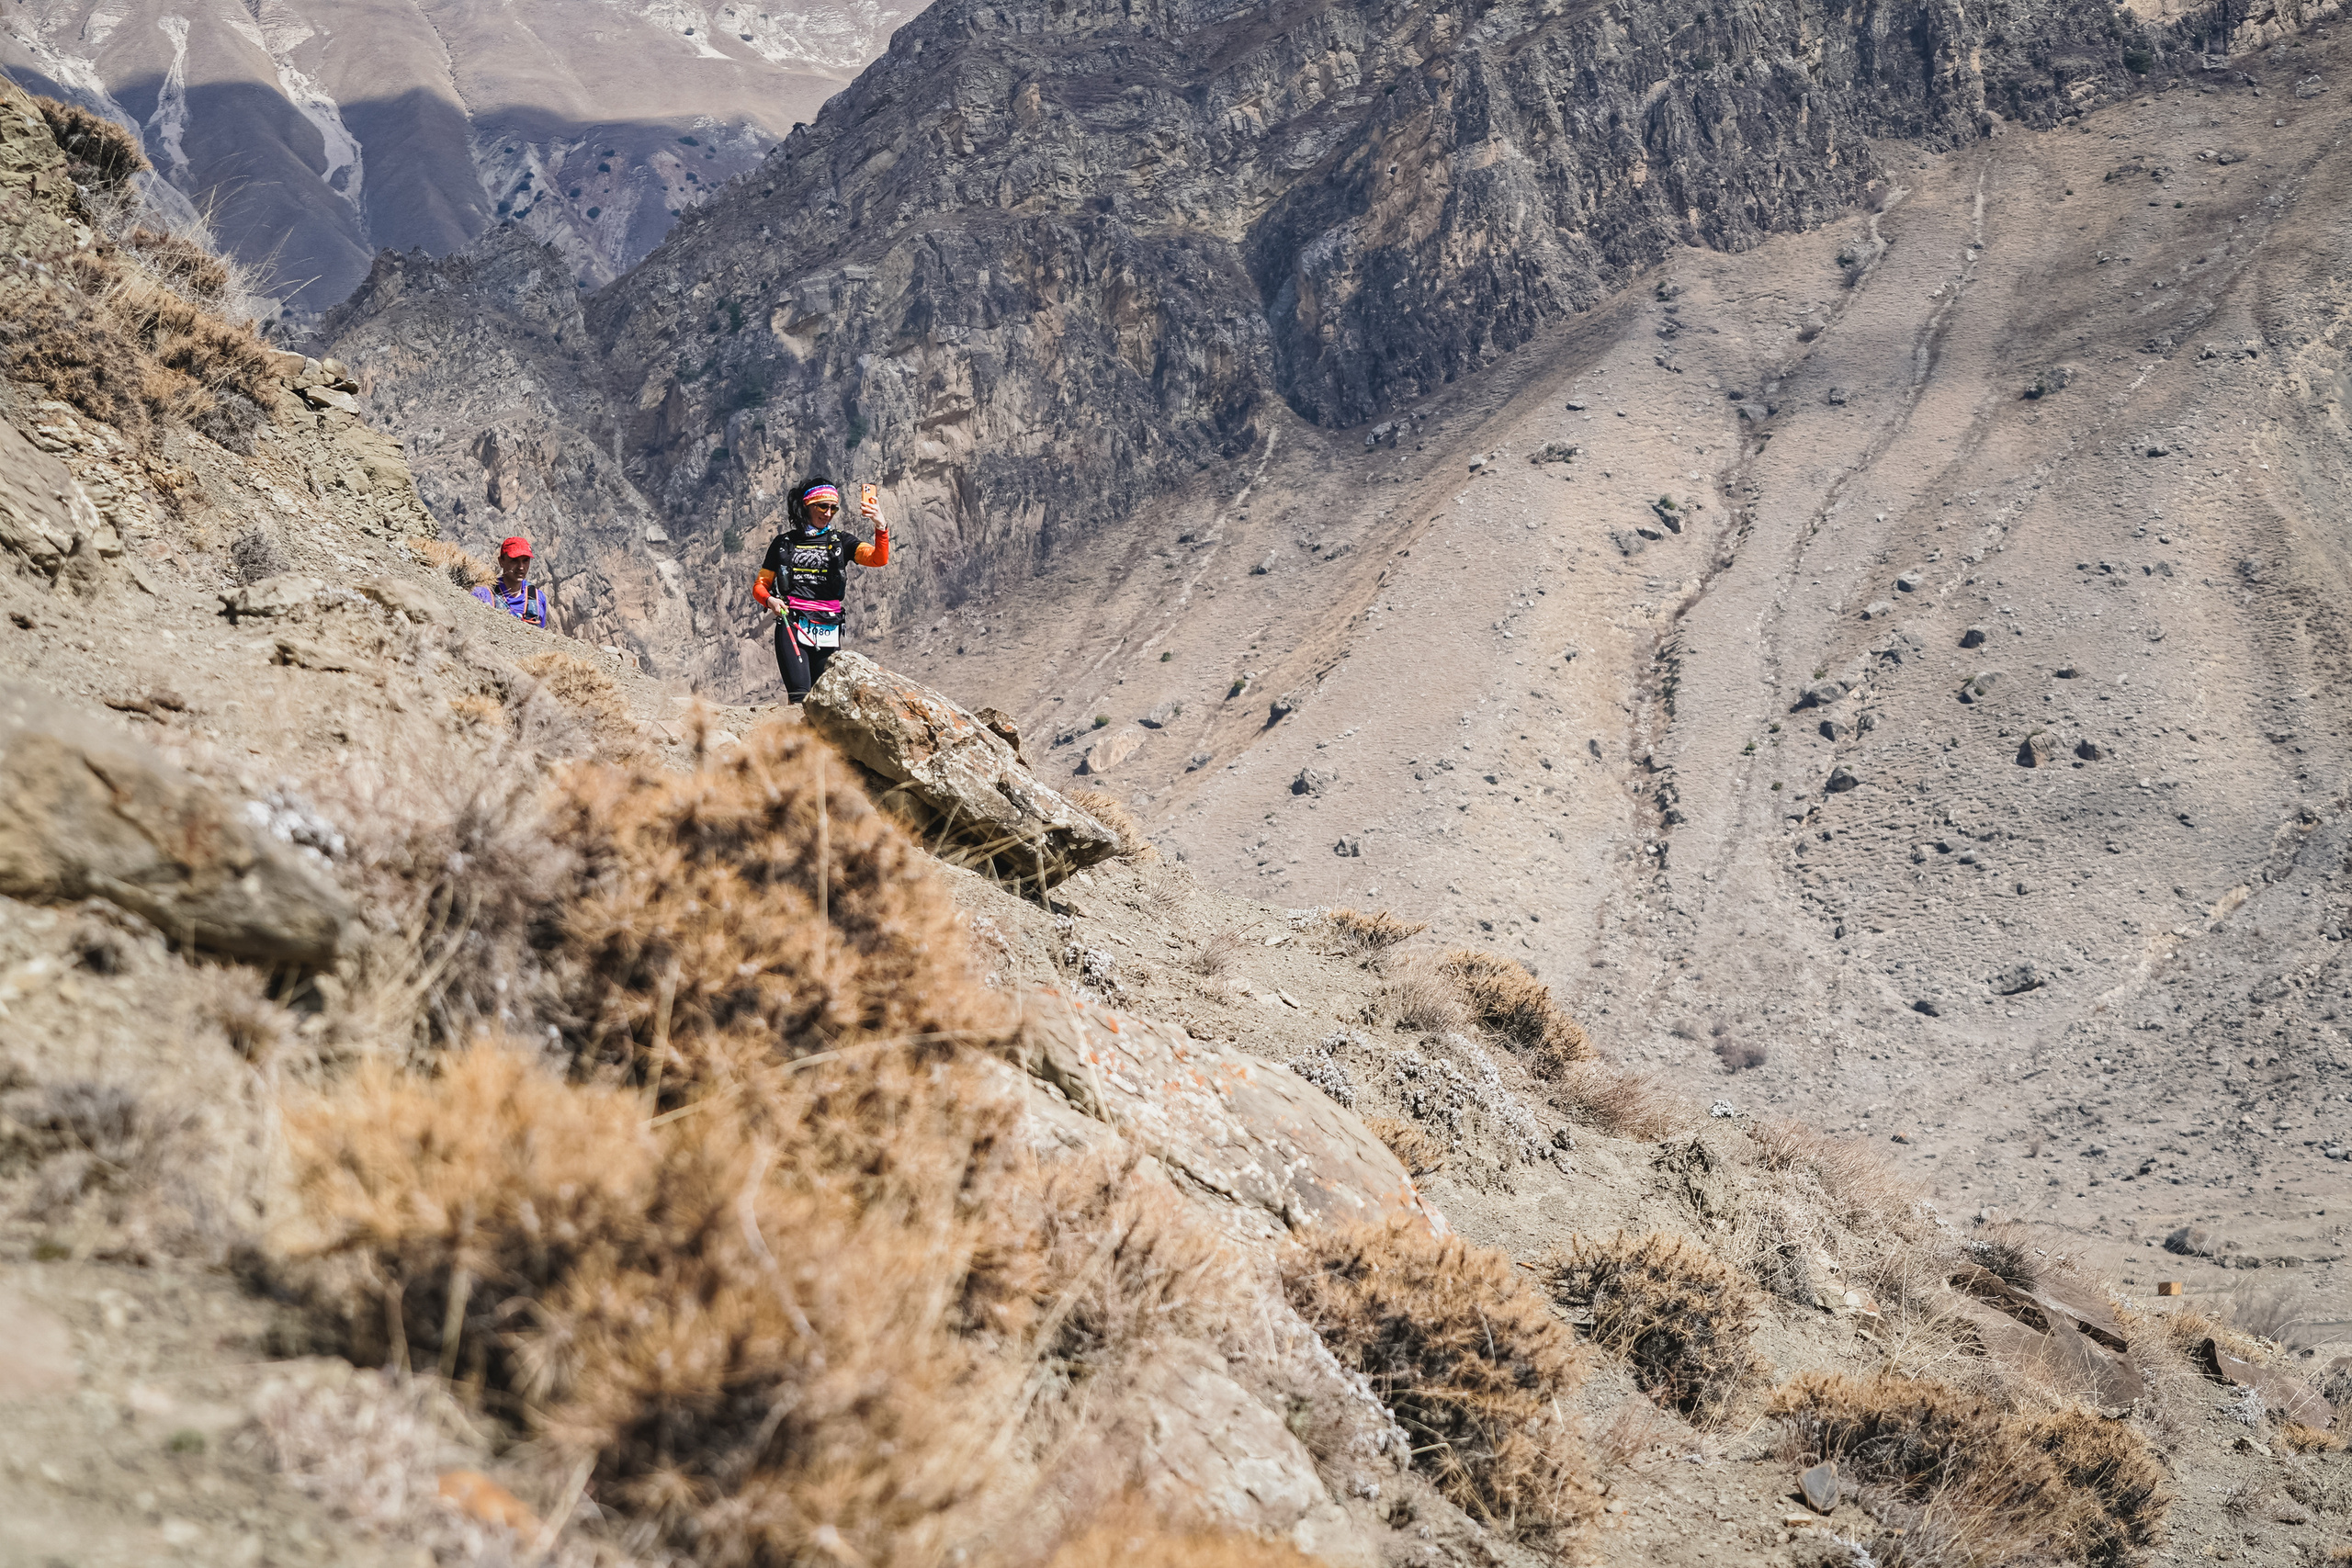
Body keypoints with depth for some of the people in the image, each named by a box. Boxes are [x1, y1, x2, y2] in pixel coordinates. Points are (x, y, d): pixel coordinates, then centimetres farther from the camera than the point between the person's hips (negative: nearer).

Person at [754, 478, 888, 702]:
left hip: (828, 631, 1)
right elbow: (760, 585, 17)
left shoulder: (840, 541, 12)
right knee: (800, 697, -19)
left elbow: (879, 559, -5)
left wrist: (881, 527, -24)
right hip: (791, 627, -1)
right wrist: (770, 600, -7)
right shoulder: (784, 543, 13)